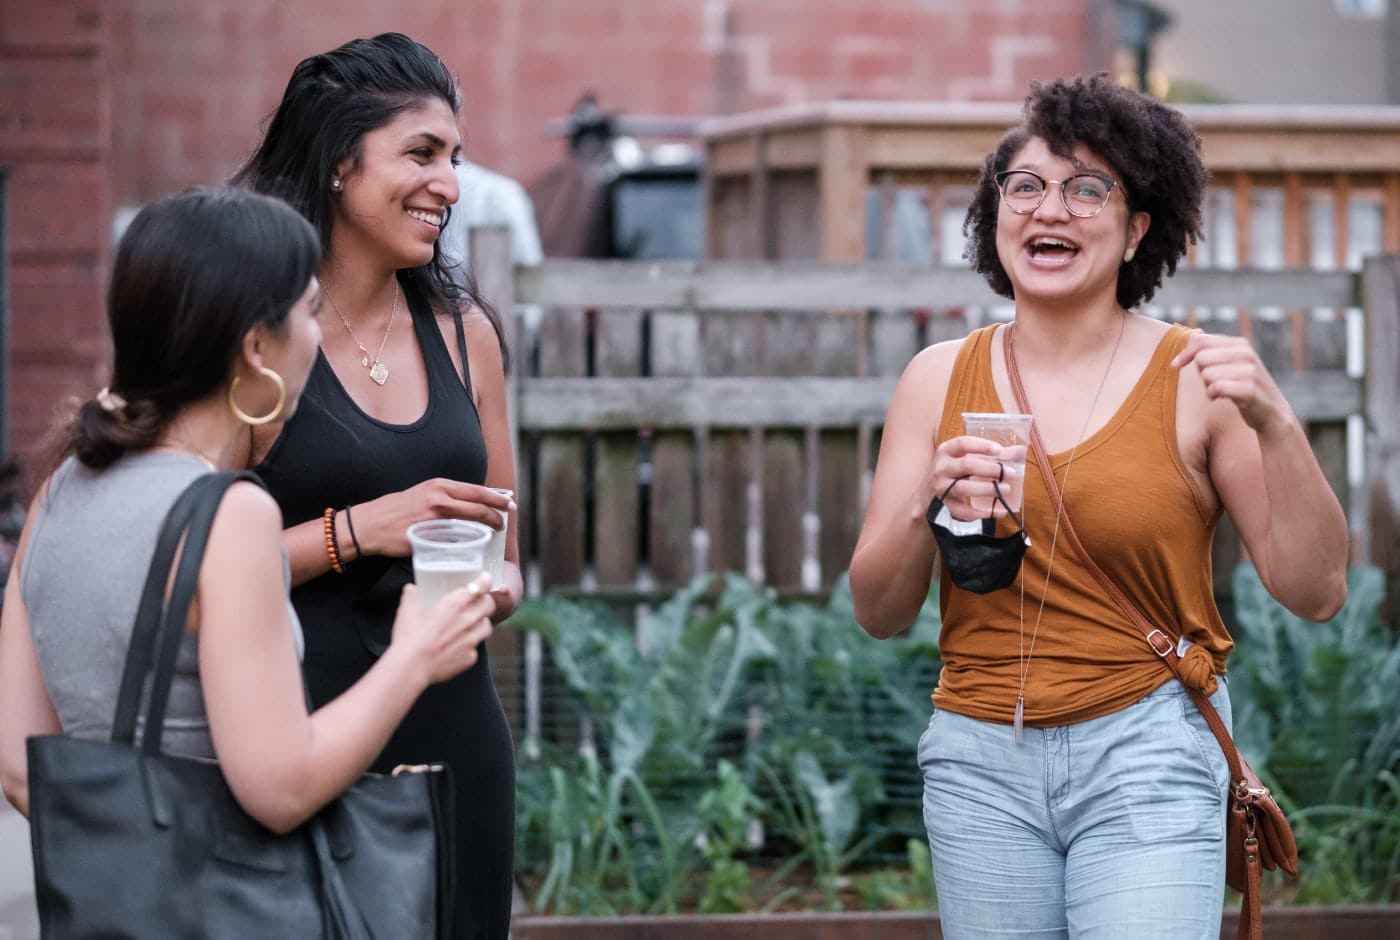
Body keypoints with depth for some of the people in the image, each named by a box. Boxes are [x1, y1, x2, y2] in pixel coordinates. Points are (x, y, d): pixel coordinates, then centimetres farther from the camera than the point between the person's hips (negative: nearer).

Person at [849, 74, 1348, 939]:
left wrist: (1275, 426, -19)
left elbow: (1315, 591, -6)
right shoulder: (940, 379, 5)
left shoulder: (1193, 376, -3)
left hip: (1146, 763, -3)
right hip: (980, 762, 3)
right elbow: (877, 613, 5)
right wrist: (929, 510, -15)